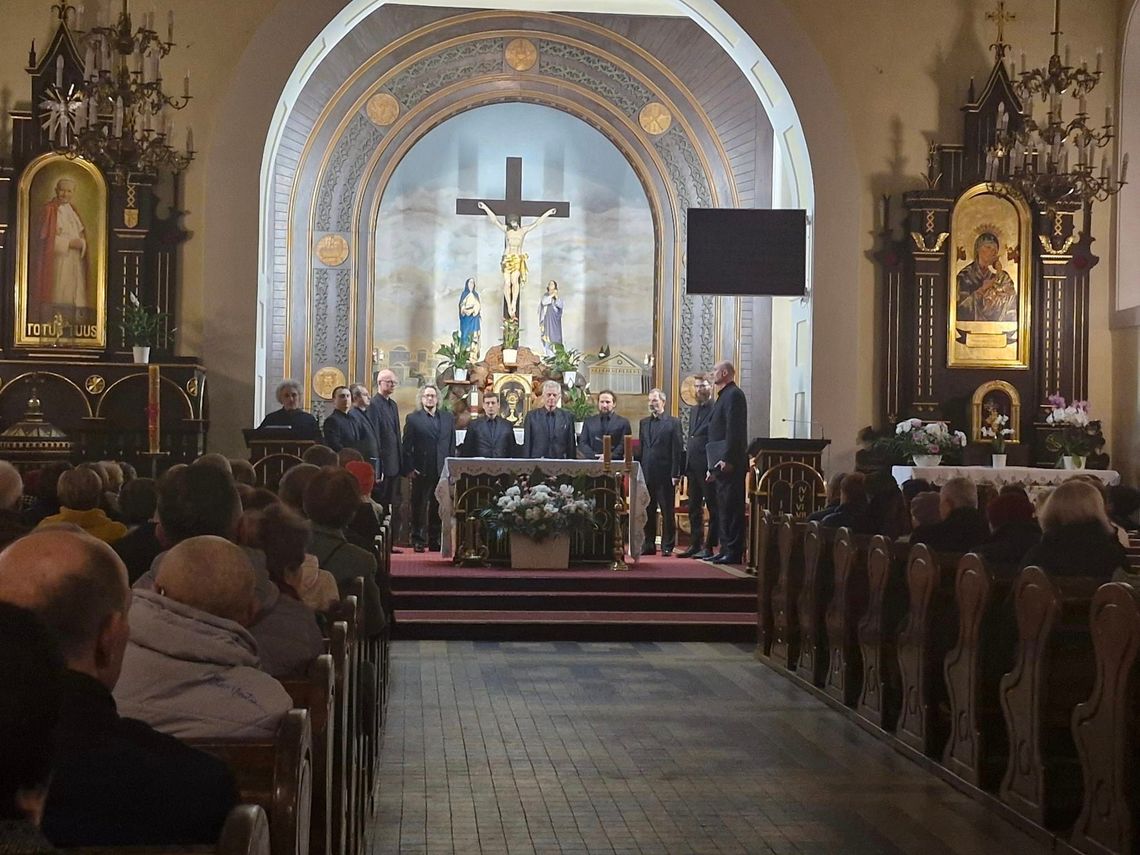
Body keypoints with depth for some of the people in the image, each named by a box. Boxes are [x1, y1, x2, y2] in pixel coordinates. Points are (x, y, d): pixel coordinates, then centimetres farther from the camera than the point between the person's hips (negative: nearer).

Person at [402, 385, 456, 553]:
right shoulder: (413, 418, 2)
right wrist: (409, 469, -9)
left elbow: (452, 445, 12)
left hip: (442, 470, 3)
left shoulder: (448, 418, 12)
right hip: (421, 471, -3)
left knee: (438, 508, 6)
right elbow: (407, 446, -1)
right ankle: (418, 541, 7)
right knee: (419, 508, 2)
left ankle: (435, 540, 12)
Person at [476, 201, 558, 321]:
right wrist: (485, 208, -2)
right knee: (507, 282, -8)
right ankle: (509, 307, -3)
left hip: (518, 259, 0)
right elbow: (494, 220, 1)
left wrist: (548, 213, 4)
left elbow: (537, 223, 5)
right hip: (507, 259, 0)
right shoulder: (506, 229, 4)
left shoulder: (523, 230, 4)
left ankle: (514, 304, -19)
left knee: (515, 280, -18)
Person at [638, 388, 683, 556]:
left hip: (665, 475, -5)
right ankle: (649, 545, 15)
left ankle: (667, 546, 6)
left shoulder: (673, 423, -2)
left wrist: (675, 474, -11)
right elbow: (640, 448, 14)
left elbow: (677, 450, -6)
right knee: (648, 512, 8)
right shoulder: (644, 423, 14)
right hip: (647, 474, 5)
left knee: (667, 512, 1)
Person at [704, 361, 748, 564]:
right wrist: (714, 465, 20)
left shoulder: (733, 395, -10)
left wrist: (727, 460, -23)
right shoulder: (725, 395, 21)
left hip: (729, 464, -11)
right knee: (724, 508, 12)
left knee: (732, 508, -9)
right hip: (721, 463, 11)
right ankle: (726, 550, 16)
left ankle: (734, 552, -8)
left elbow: (734, 429, -19)